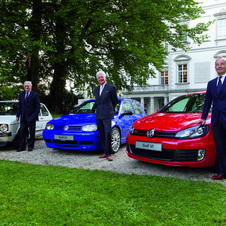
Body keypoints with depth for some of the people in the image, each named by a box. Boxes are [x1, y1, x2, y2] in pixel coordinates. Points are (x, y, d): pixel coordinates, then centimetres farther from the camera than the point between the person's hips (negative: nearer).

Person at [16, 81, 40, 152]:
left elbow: (38, 106, -5)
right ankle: (22, 146, 11)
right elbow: (19, 106, 16)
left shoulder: (35, 95, -3)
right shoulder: (21, 94, 14)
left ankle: (30, 146, 13)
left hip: (31, 117, -5)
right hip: (23, 117, 5)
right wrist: (18, 115, 8)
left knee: (31, 132, 4)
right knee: (22, 132, 5)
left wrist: (35, 115, -14)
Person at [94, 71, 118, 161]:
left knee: (107, 134, -10)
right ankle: (105, 152, 13)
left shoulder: (111, 87, 1)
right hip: (98, 115, 6)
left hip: (107, 115, -6)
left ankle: (108, 154, -7)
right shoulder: (96, 89, 19)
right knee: (102, 135, 6)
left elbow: (115, 100, 9)